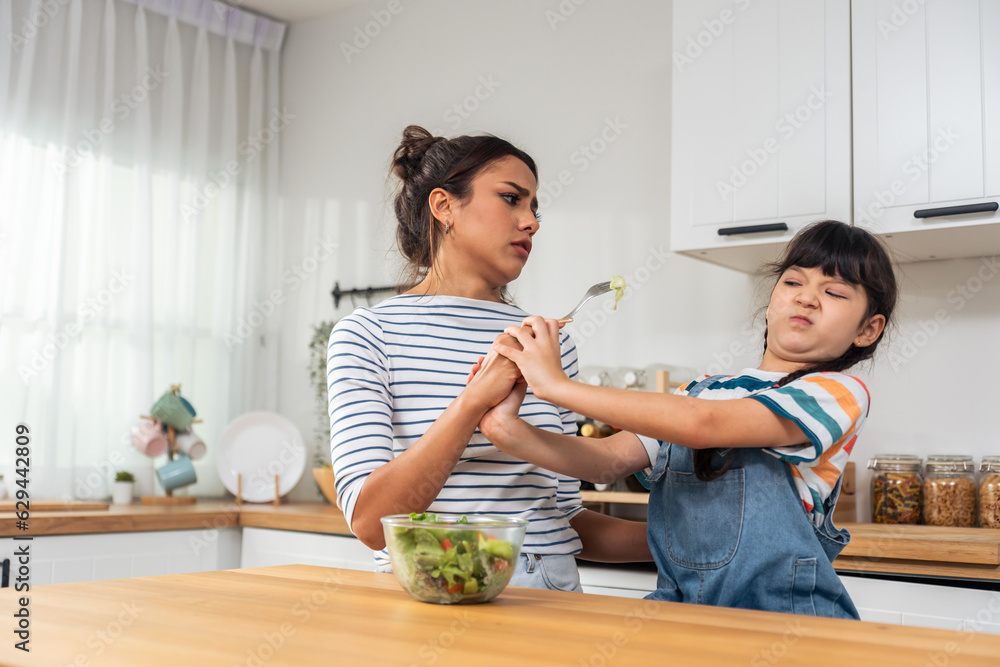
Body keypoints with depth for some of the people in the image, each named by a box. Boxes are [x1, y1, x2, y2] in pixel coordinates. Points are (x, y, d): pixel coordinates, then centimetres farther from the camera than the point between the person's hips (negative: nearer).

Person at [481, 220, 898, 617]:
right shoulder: (698, 393, 15)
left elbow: (705, 425, -16)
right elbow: (610, 458, 4)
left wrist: (557, 385, -14)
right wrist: (507, 430, -12)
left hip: (780, 612, -3)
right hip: (679, 605, 3)